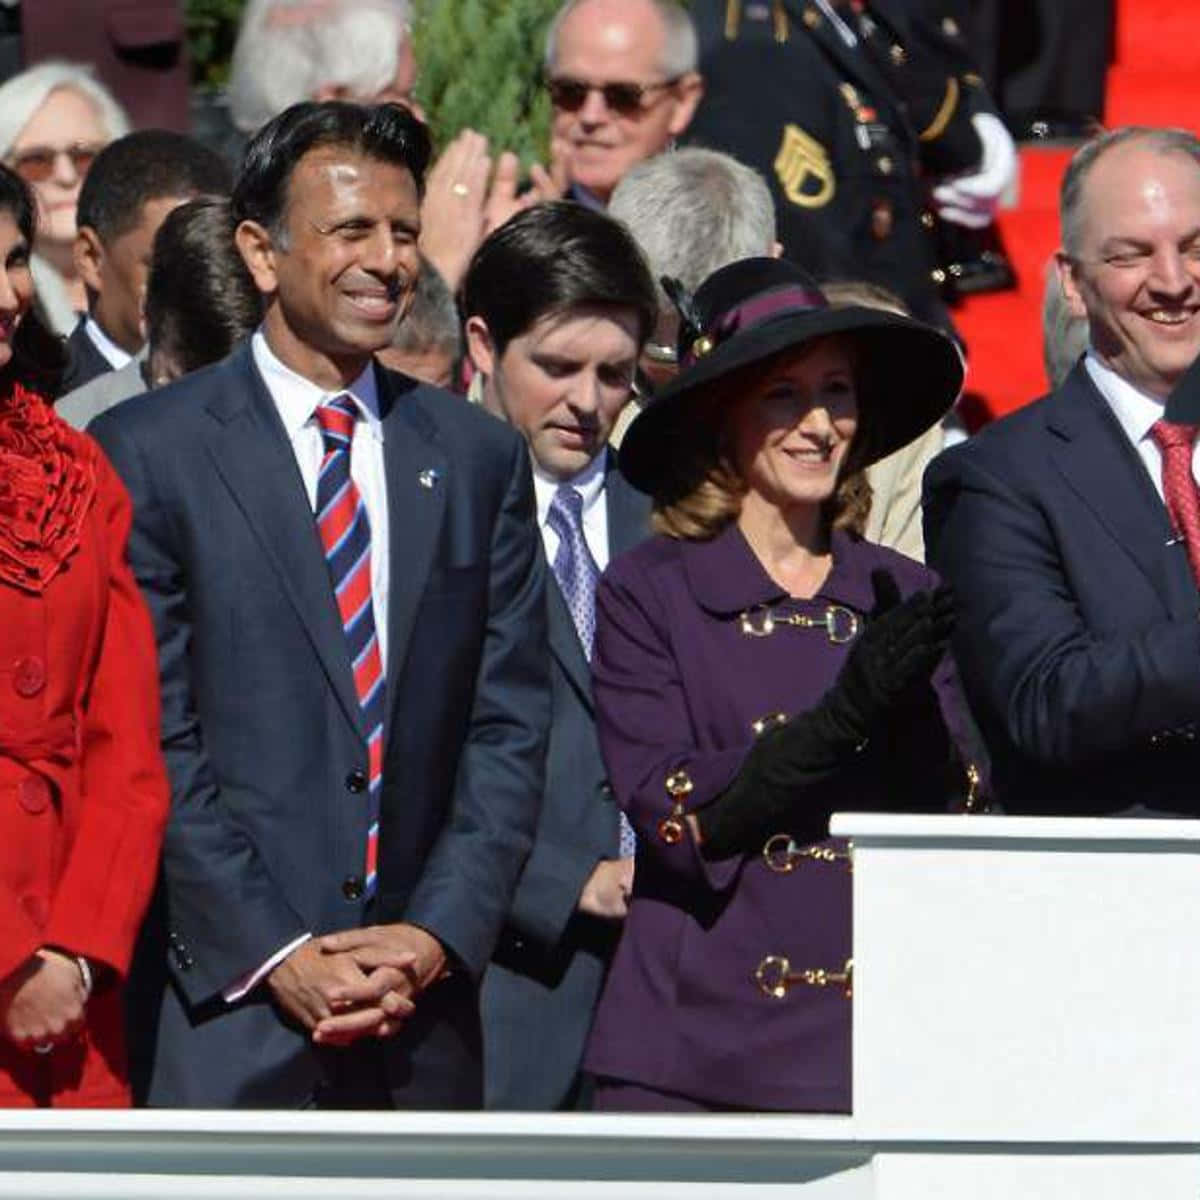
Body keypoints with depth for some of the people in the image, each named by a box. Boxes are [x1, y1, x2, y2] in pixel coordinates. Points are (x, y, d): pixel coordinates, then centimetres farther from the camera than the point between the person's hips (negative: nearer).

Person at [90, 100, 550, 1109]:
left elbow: (509, 727, 10)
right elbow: (150, 742, -4)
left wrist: (440, 934, -4)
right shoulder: (148, 451, 0)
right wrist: (274, 957, -11)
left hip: (423, 1003, 4)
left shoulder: (480, 458, 13)